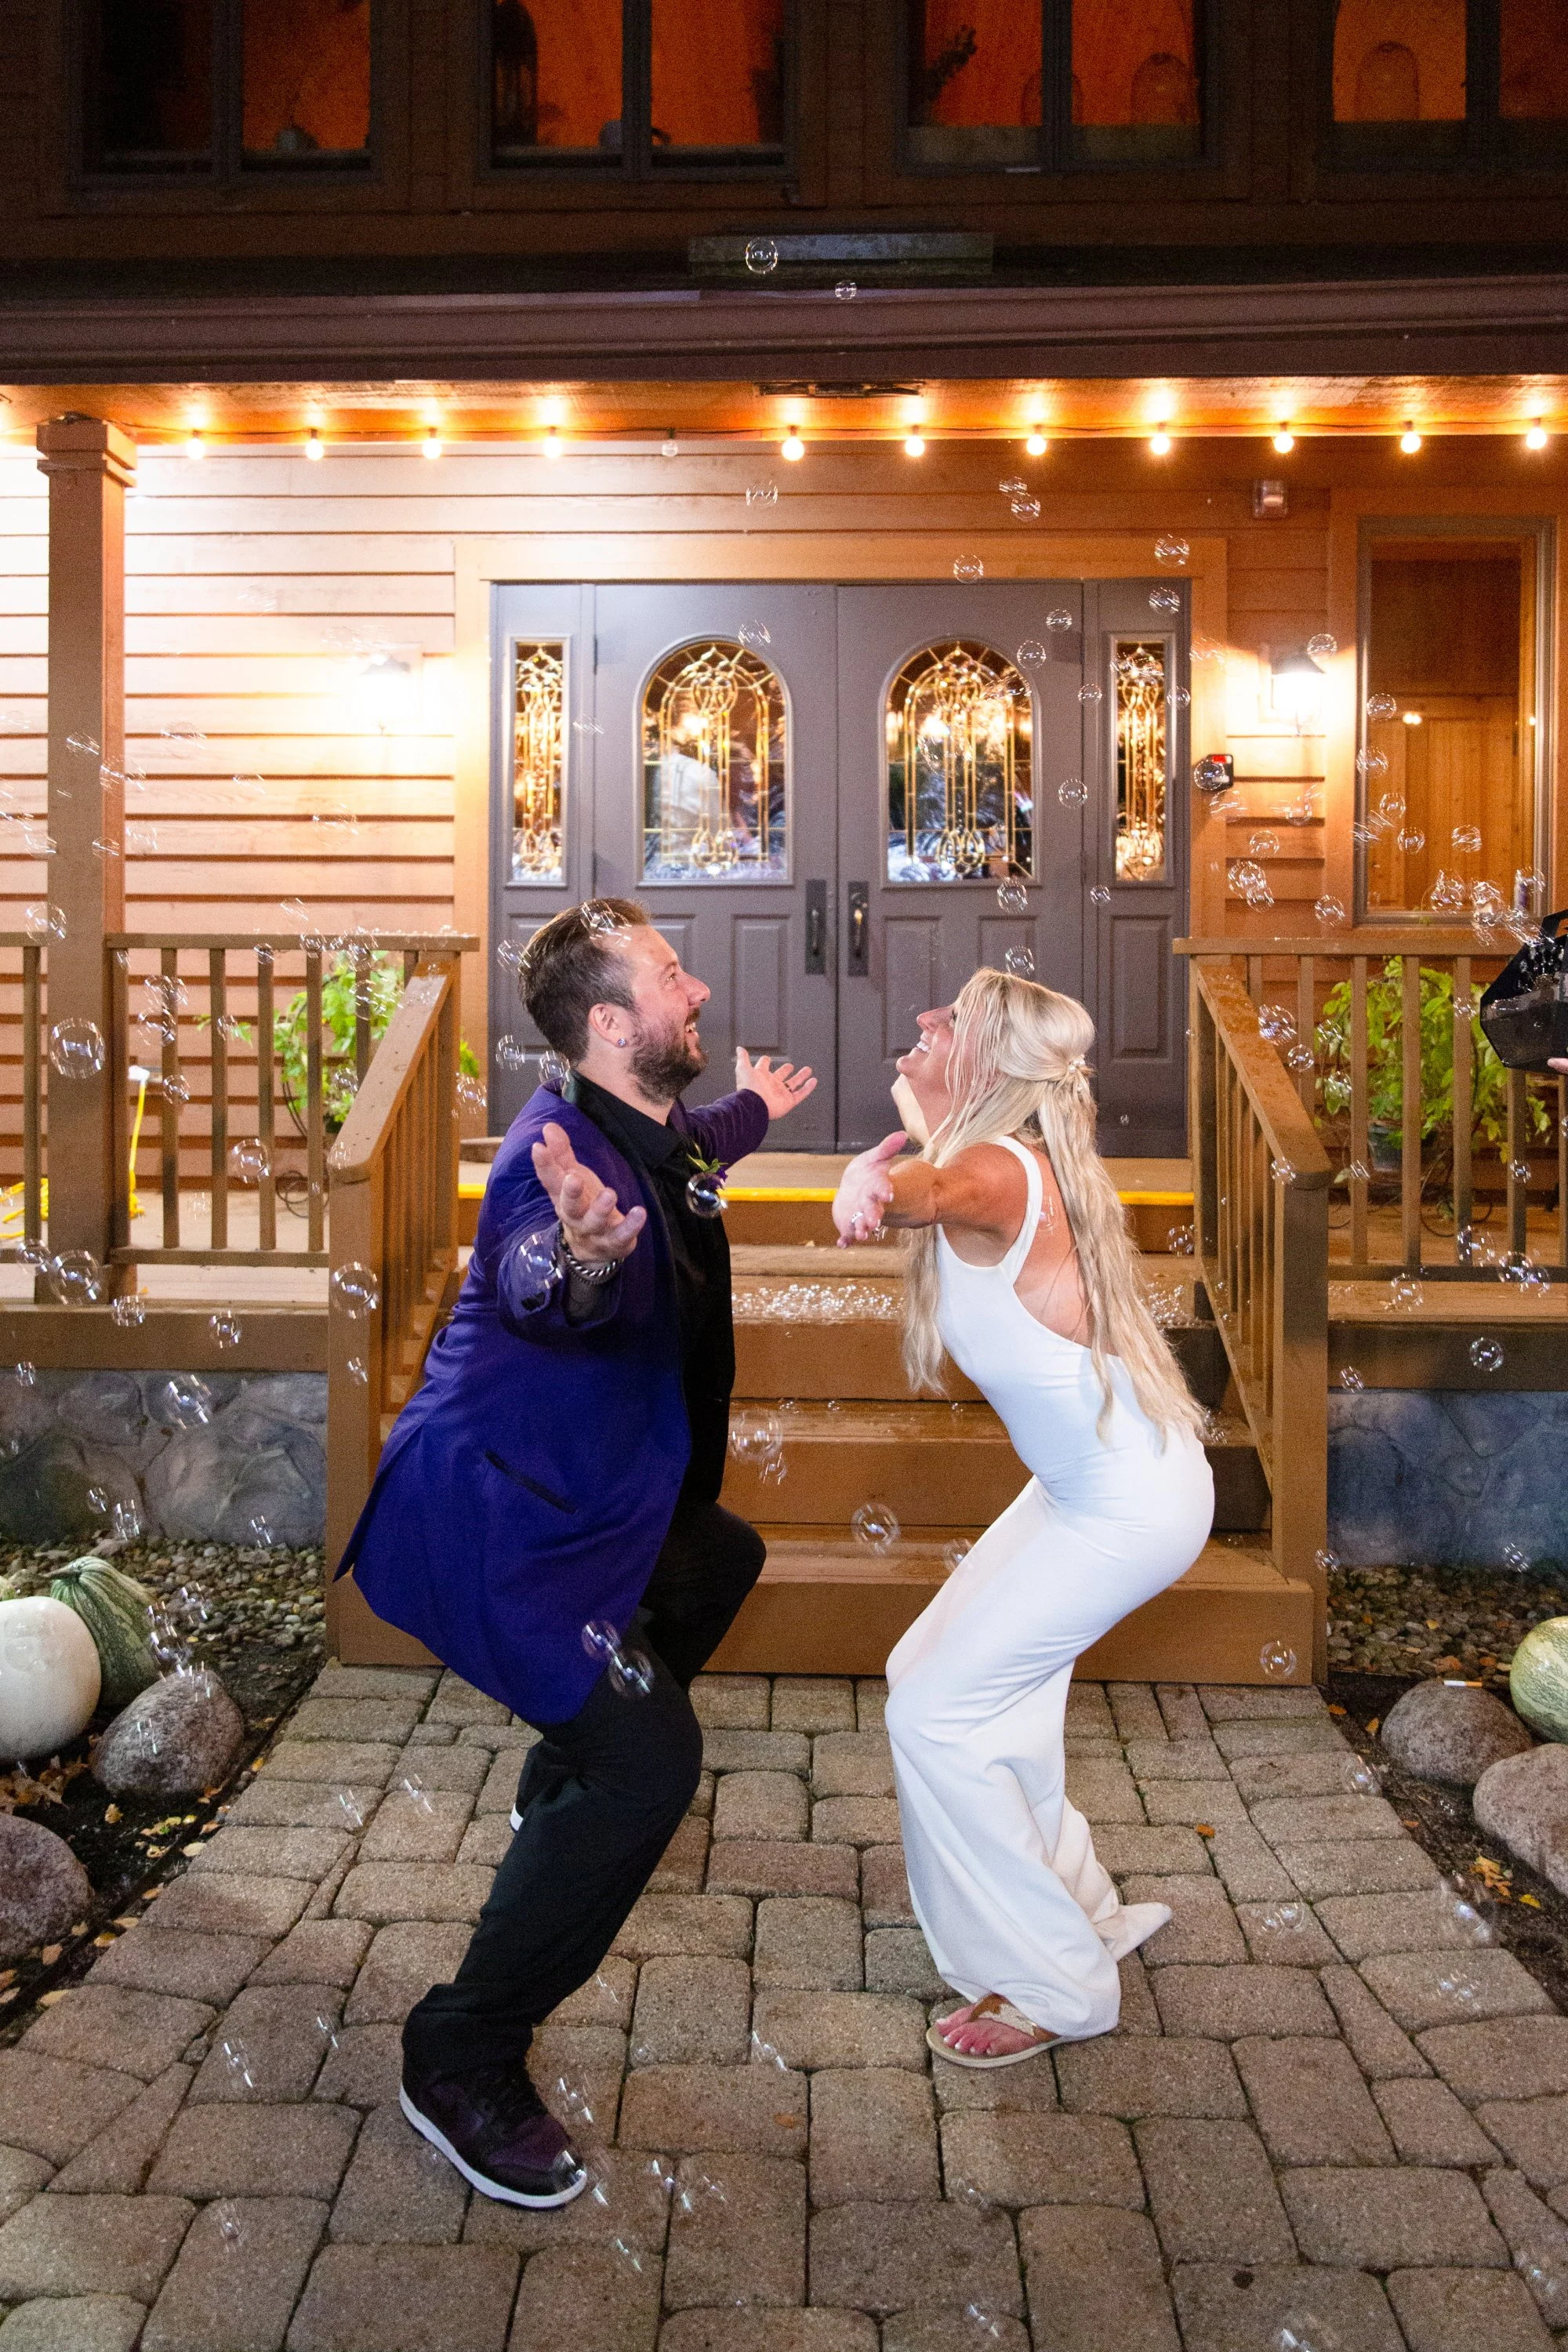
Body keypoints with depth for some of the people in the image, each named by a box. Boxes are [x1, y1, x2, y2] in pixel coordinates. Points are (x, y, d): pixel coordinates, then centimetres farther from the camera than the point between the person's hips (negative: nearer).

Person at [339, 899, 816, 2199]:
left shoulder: (651, 1134, 5)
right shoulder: (562, 1146, -27)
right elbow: (528, 1281, -50)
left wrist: (749, 1112, 48)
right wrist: (578, 1264, -72)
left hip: (571, 1495, 11)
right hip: (490, 1518, -11)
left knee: (720, 1557, 31)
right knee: (647, 1760, -19)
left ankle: (568, 1786, 48)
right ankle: (462, 2063, -3)